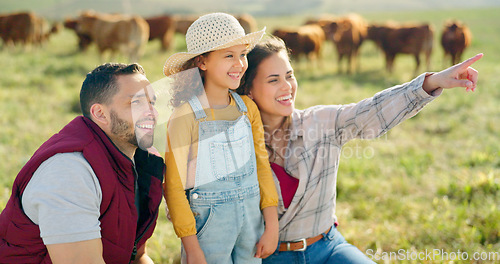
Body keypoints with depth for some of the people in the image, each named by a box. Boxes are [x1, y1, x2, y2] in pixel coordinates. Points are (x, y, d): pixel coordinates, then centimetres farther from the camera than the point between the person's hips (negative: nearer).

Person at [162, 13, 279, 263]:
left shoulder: (248, 108, 2)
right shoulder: (185, 117, -14)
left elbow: (262, 165, 8)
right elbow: (174, 188, -11)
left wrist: (272, 226, 4)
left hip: (252, 218, 5)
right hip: (209, 223, -5)